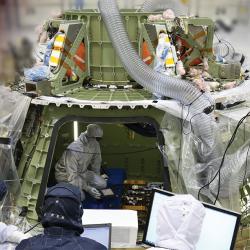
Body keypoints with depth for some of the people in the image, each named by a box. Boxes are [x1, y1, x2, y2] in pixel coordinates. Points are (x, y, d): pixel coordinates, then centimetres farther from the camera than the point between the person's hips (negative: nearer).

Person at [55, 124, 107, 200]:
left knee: (103, 184, -10)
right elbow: (72, 175, -32)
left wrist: (96, 179, 14)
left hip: (82, 172, 6)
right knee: (80, 196, -24)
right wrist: (88, 188, -36)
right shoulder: (73, 150, -34)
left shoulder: (95, 145, -14)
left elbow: (96, 163, 5)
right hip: (65, 174, -6)